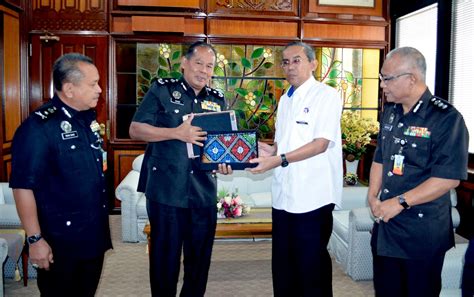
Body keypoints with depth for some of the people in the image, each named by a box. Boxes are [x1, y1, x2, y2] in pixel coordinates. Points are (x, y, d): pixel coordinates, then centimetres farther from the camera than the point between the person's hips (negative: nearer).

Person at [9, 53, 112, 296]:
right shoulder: (38, 126, -18)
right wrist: (35, 239, -19)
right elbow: (23, 187, -19)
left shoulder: (88, 118, 6)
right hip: (60, 241, -7)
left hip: (95, 235, 7)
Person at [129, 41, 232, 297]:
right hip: (166, 191, -4)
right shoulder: (162, 90, -1)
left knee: (200, 257, 14)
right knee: (165, 257, 8)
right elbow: (135, 130, -7)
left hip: (204, 193, 4)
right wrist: (177, 133, -18)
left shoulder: (218, 100, 11)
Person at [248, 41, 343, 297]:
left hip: (312, 197, -7)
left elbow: (322, 143, -16)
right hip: (283, 193, 7)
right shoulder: (285, 99, 15)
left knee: (311, 263, 5)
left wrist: (280, 160, -23)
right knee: (282, 262, 15)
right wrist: (270, 151, 1)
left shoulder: (327, 96, -7)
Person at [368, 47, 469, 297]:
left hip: (422, 234, -6)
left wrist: (400, 202, -21)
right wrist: (373, 197, 3)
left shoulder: (446, 118, -16)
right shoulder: (390, 112, 8)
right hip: (385, 226, 7)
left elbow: (448, 178, -21)